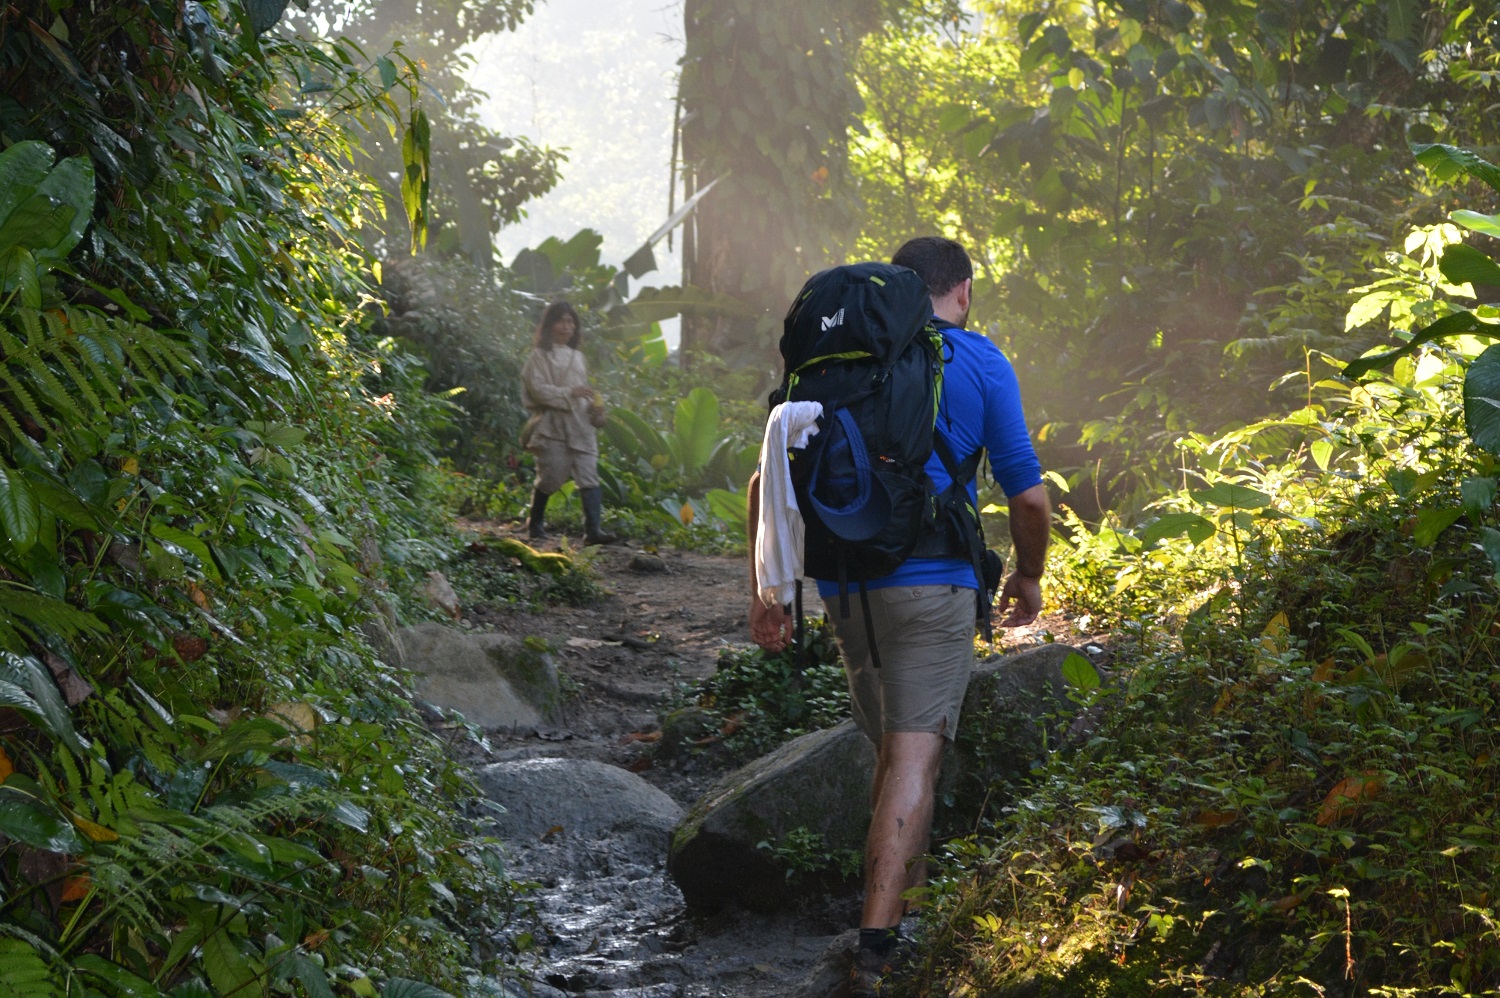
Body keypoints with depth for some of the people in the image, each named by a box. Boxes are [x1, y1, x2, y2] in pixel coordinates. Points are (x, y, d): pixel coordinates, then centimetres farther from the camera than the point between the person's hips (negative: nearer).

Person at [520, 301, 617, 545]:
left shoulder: (577, 357, 20)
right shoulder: (539, 356, 1)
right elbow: (536, 389, -10)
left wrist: (595, 406, 6)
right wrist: (570, 393, -18)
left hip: (581, 425, 5)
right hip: (552, 424, -5)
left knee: (589, 476, -8)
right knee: (550, 477, -3)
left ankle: (593, 529, -16)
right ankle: (535, 524, 18)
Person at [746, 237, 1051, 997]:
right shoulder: (979, 363, 0)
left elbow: (768, 480, 6)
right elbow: (1028, 495, -1)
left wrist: (763, 591, 9)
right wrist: (1029, 576, 15)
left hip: (845, 585, 5)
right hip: (931, 582, -5)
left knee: (894, 754, 20)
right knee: (914, 762, -8)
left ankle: (895, 930, 30)